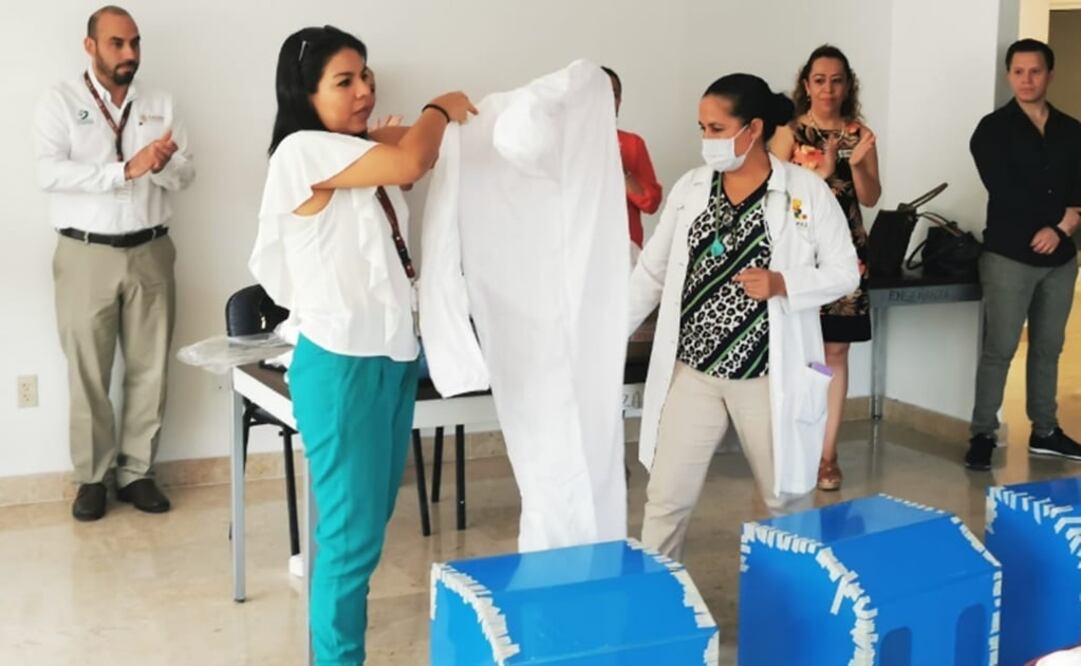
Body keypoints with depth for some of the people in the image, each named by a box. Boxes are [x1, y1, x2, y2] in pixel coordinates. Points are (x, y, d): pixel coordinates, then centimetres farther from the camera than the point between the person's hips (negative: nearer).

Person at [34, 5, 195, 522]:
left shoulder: (160, 106, 8)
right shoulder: (61, 102, -2)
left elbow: (185, 176, 3)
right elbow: (49, 173, -16)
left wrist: (163, 165, -20)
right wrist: (126, 170, -24)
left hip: (150, 252, 3)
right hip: (86, 255, -3)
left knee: (149, 368, 7)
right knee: (88, 372, 4)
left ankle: (136, 471, 19)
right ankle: (92, 477, 16)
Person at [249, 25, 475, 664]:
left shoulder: (366, 155, 11)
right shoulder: (303, 151, -15)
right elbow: (408, 163, -25)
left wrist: (440, 126, 9)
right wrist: (441, 109, -8)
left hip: (394, 355, 9)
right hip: (341, 364, -9)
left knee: (372, 519, 16)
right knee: (353, 532, -2)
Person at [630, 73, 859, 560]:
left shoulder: (806, 190, -6)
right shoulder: (689, 188, 4)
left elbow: (845, 273, -2)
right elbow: (651, 272, 9)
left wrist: (784, 284, -19)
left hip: (768, 375, -2)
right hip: (691, 371, 3)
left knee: (787, 497, 12)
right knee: (666, 499, 4)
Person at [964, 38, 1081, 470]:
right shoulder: (993, 130, -2)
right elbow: (1005, 193, -12)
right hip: (1009, 256, -4)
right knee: (999, 350, -4)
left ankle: (1044, 433, 22)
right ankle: (983, 435, 3)